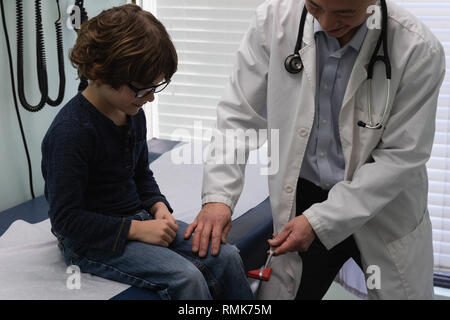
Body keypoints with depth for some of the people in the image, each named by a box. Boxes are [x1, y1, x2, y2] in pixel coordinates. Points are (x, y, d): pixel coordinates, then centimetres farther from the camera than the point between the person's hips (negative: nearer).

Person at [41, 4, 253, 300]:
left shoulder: (133, 114, 3)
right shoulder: (70, 131, -23)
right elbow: (67, 218, -21)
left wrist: (158, 206, -3)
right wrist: (136, 230, -24)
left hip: (137, 220, 8)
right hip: (91, 242, -8)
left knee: (226, 256, -10)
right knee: (186, 278, -27)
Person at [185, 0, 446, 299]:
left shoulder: (420, 52, -22)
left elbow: (401, 156, -18)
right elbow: (240, 114, -7)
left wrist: (319, 221, -21)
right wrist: (218, 196, -18)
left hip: (387, 210, -1)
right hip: (302, 197, 2)